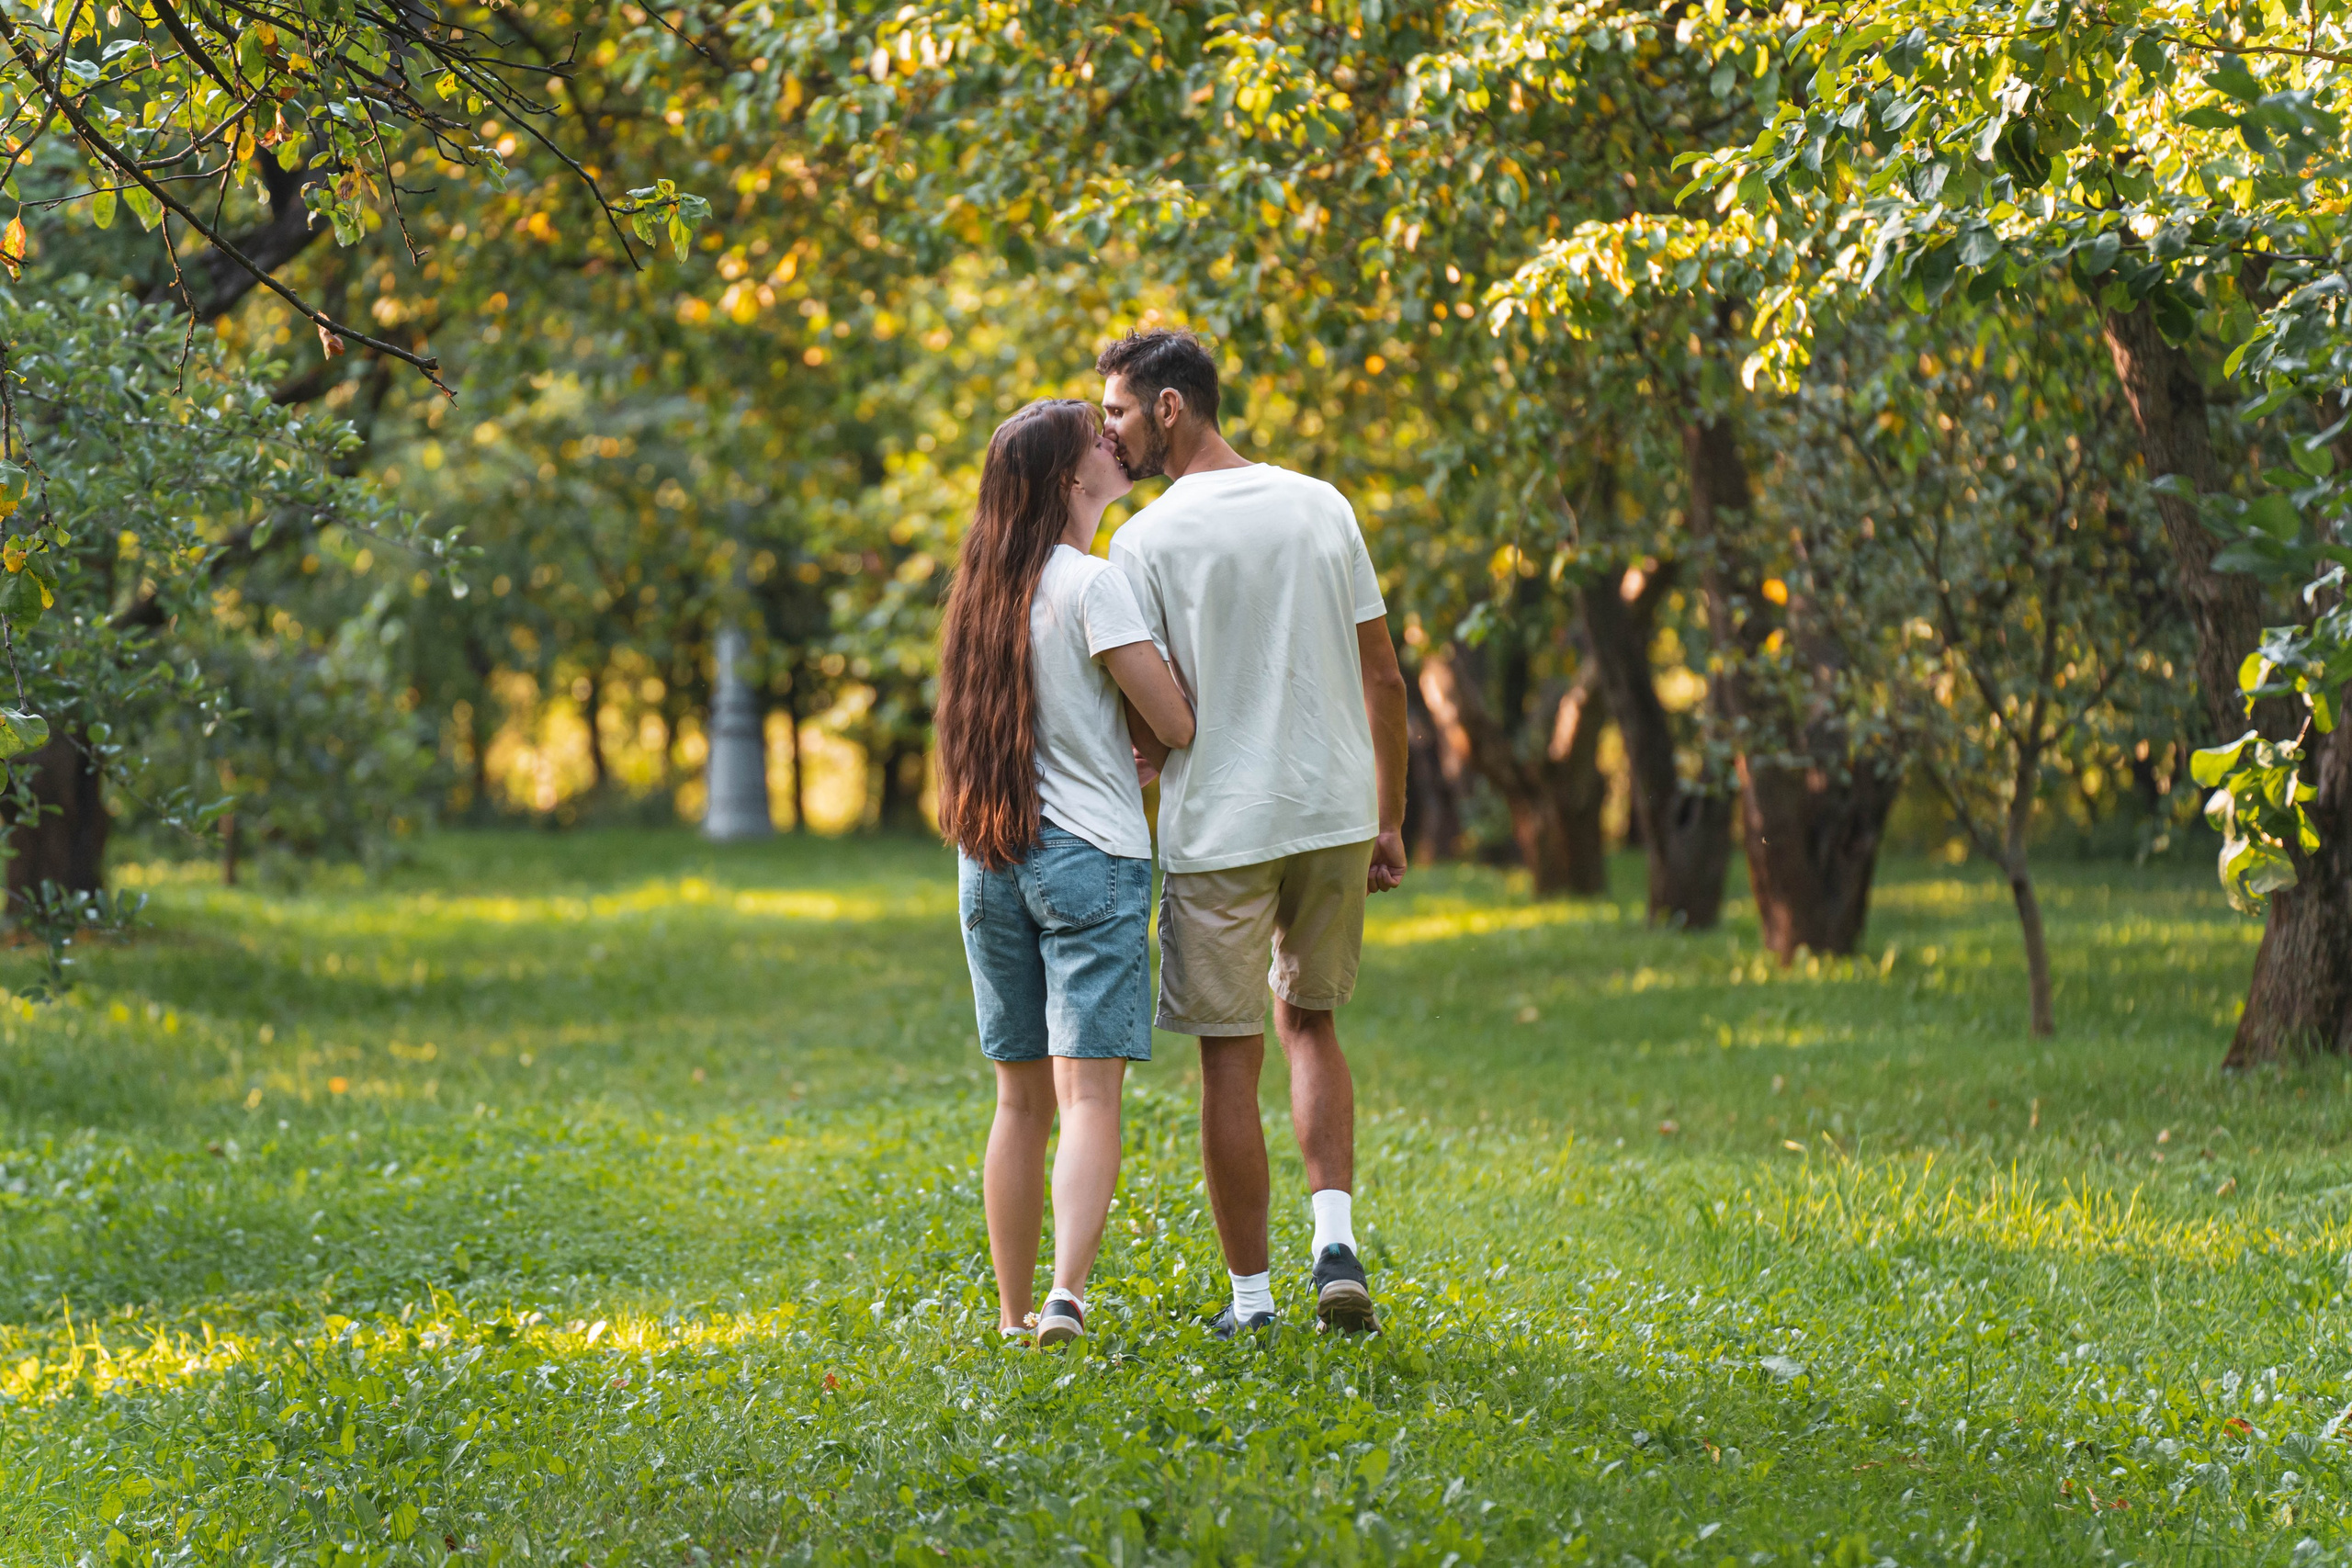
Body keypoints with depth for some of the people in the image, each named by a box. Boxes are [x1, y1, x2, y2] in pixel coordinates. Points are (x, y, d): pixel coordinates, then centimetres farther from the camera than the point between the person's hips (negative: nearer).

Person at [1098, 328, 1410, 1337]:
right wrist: (1388, 822, 14)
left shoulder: (1145, 541, -7)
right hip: (1336, 810, 4)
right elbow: (1383, 677, 8)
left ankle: (1250, 1295, 10)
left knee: (1230, 1062, 5)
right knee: (1308, 1023, 21)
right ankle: (1335, 1237, 3)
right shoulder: (1323, 507, 7)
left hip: (1219, 828, -4)